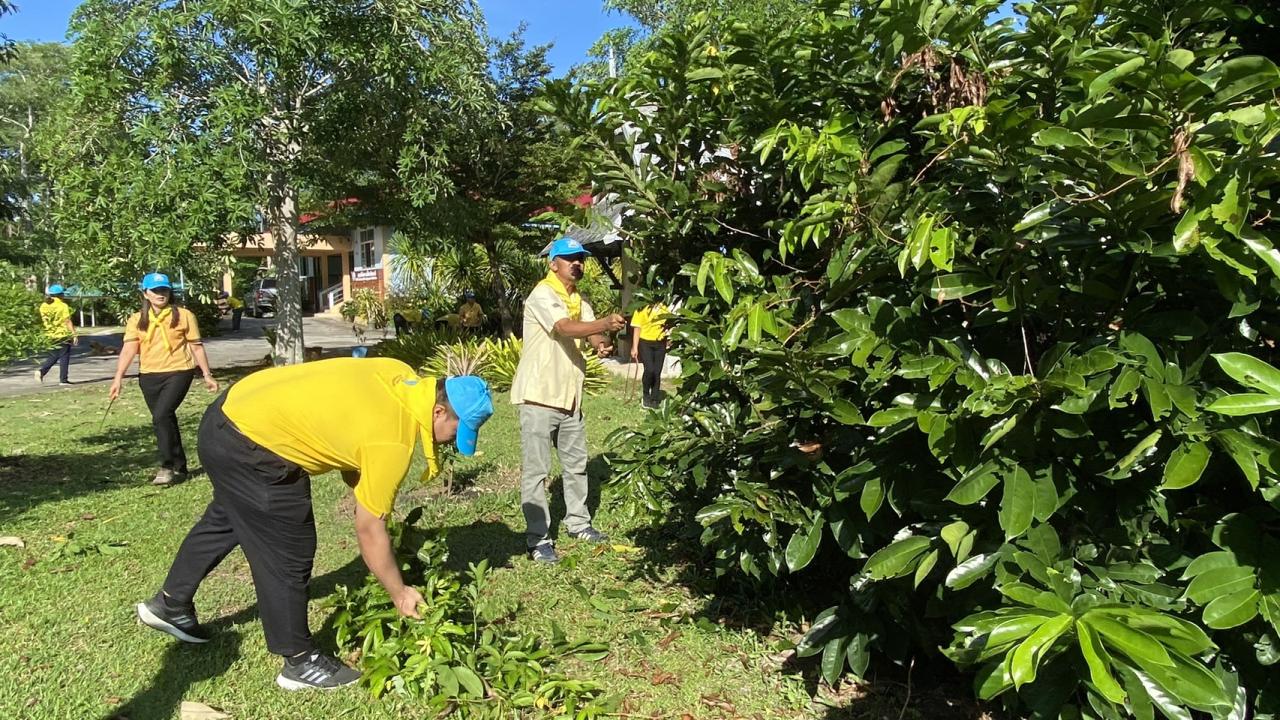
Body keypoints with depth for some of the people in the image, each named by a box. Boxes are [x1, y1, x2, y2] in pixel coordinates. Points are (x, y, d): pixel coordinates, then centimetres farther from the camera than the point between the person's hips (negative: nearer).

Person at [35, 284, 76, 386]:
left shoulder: (43, 306, 6)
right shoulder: (63, 306, -12)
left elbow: (42, 321, 11)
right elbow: (67, 321, -15)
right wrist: (74, 334, -13)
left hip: (50, 336, 6)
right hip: (63, 335, -6)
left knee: (53, 356, 19)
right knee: (64, 357, 2)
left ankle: (41, 371, -2)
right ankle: (63, 379, 4)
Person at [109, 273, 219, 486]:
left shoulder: (183, 316, 0)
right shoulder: (137, 320, 5)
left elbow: (196, 347, 3)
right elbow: (128, 349, -4)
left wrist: (207, 375, 1)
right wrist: (118, 378, -14)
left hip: (178, 372, -4)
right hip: (149, 376, 4)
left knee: (161, 415, -20)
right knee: (165, 420, 11)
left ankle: (168, 466, -9)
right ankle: (179, 467, 23)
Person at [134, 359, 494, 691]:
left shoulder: (403, 377, -3)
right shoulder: (392, 442, -24)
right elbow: (369, 529, -14)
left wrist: (362, 487, 11)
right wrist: (399, 593, -3)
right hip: (249, 448, -10)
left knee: (225, 519, 29)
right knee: (288, 553, 2)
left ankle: (169, 605, 50)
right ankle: (300, 662, 18)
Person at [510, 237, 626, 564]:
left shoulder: (580, 300, 12)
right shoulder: (542, 295, -14)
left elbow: (590, 333, 1)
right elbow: (565, 328, -30)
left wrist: (602, 344, -23)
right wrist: (605, 324, -44)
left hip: (569, 395, 8)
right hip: (539, 395, -8)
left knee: (576, 463, 18)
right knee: (535, 469, -1)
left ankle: (578, 522, 33)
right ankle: (539, 538, 7)